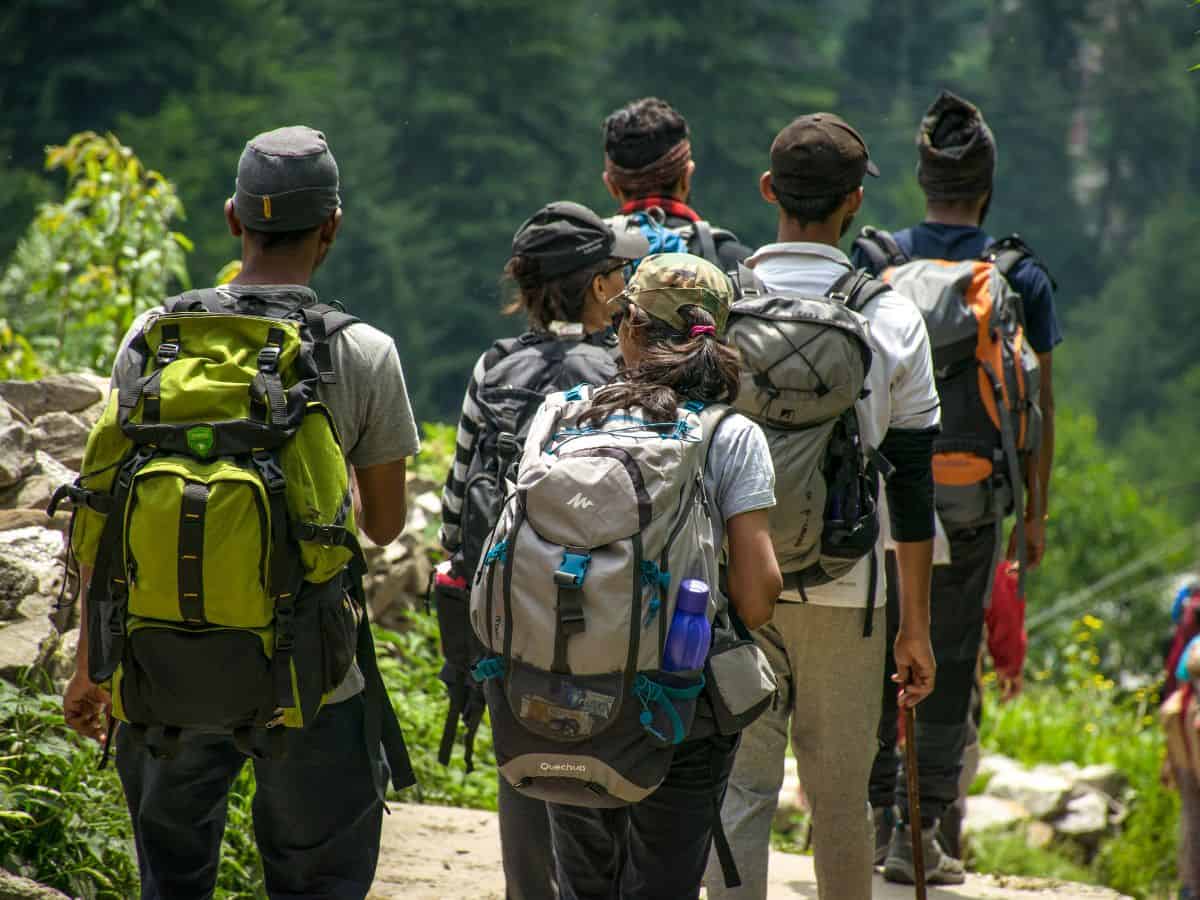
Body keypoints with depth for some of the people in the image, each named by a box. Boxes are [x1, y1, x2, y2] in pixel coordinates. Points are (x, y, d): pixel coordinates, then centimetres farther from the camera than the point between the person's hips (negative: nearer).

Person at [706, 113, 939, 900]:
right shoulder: (892, 320, -3)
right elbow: (911, 481, -1)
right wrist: (917, 625, 5)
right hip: (844, 595, 0)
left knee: (740, 790, 3)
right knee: (840, 798, 10)